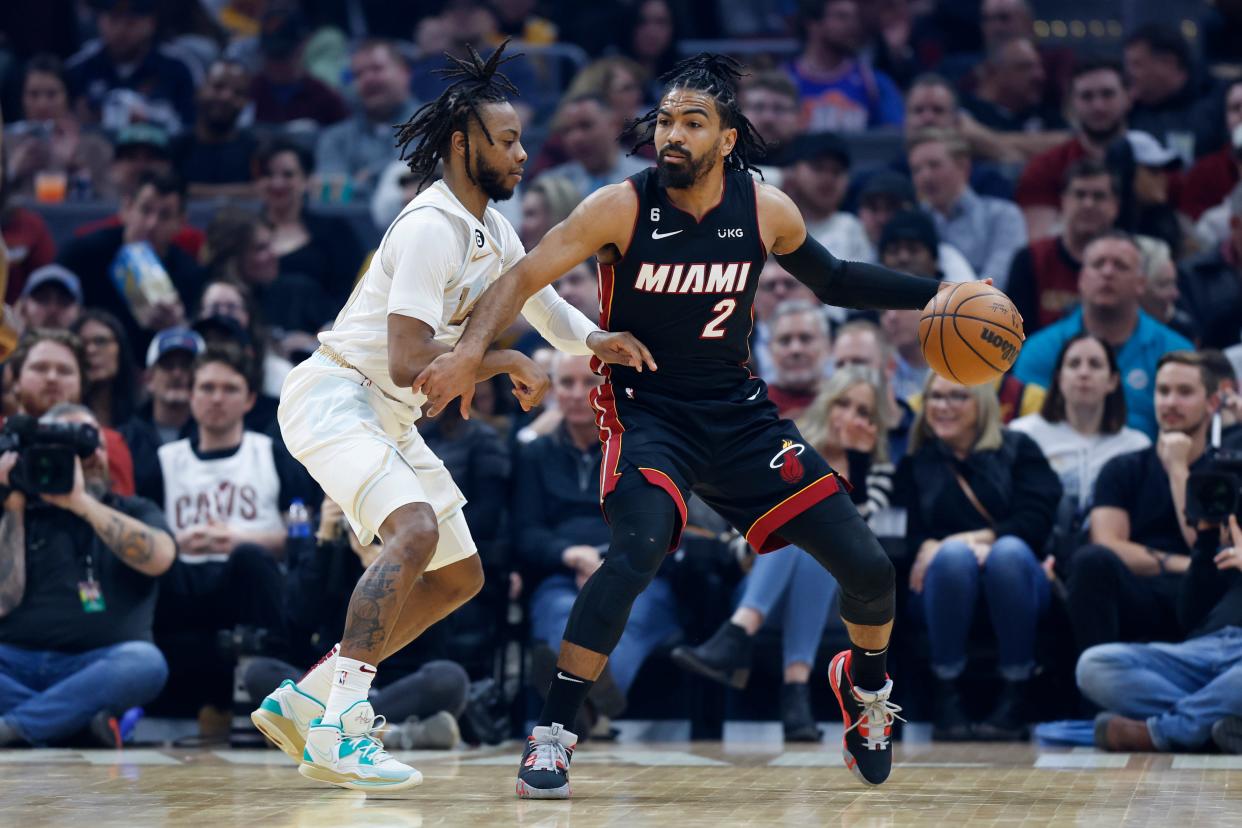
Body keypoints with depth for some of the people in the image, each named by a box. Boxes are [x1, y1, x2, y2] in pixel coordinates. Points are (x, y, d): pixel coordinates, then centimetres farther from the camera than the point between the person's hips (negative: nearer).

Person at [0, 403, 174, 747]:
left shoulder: (136, 511, 16)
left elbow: (159, 559, -8)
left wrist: (80, 501, -7)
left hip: (96, 665, 0)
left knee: (145, 662, -34)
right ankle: (86, 718, -30)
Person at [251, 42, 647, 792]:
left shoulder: (492, 229, 9)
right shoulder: (432, 227, -21)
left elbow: (542, 303, 21)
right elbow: (408, 360, -28)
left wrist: (594, 341, -1)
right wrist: (506, 362, -18)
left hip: (388, 417, 10)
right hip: (333, 394, -10)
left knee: (460, 576, 12)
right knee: (417, 532, -32)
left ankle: (304, 700, 14)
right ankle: (339, 729, -34)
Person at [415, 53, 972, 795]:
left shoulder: (766, 211, -5)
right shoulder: (622, 209, -15)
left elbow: (832, 280, 12)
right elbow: (525, 278, -15)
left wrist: (931, 295, 3)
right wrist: (472, 351, -32)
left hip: (740, 412, 4)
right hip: (646, 411, -4)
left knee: (868, 567, 1)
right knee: (639, 548, -33)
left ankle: (865, 685, 36)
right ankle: (551, 736, -23)